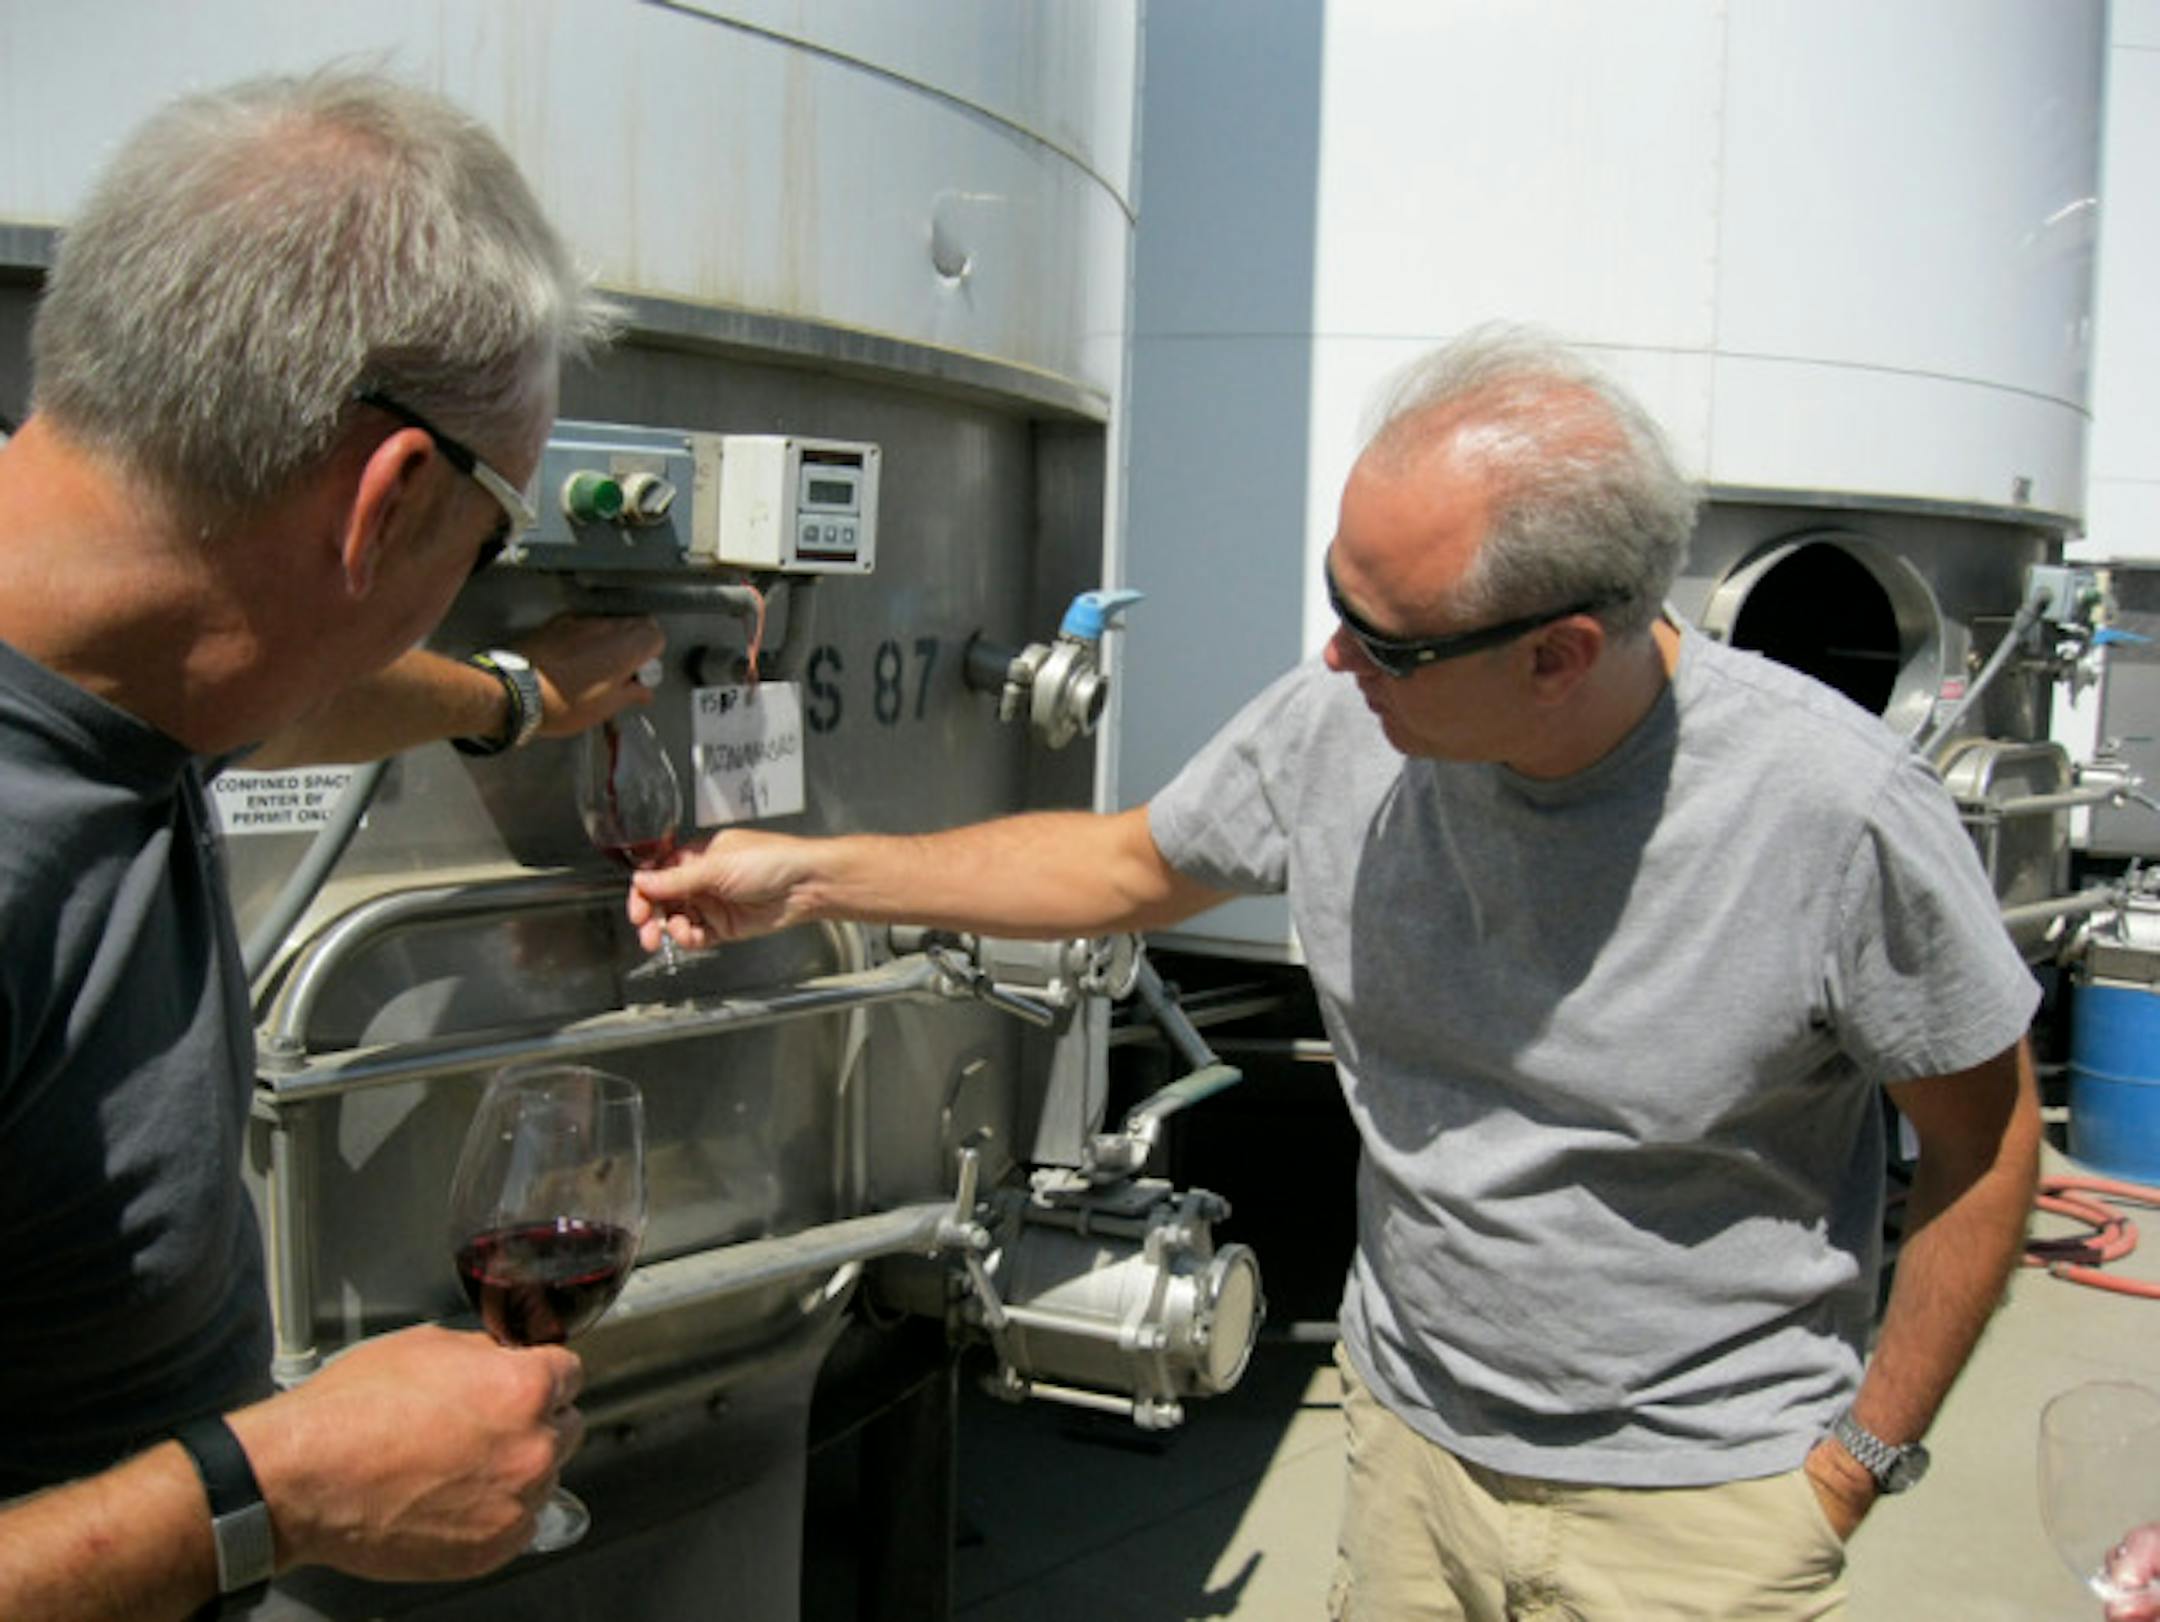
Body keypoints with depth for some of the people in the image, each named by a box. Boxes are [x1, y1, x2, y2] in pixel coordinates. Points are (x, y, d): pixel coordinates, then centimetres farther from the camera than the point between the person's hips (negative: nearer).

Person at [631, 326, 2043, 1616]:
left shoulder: (1837, 808, -24)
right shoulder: (1340, 721, -13)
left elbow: (1986, 1146, -9)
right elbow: (1126, 865, 5)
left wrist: (1858, 1462, -7)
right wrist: (813, 876, 3)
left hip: (1699, 1507, -3)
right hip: (1411, 1435, 4)